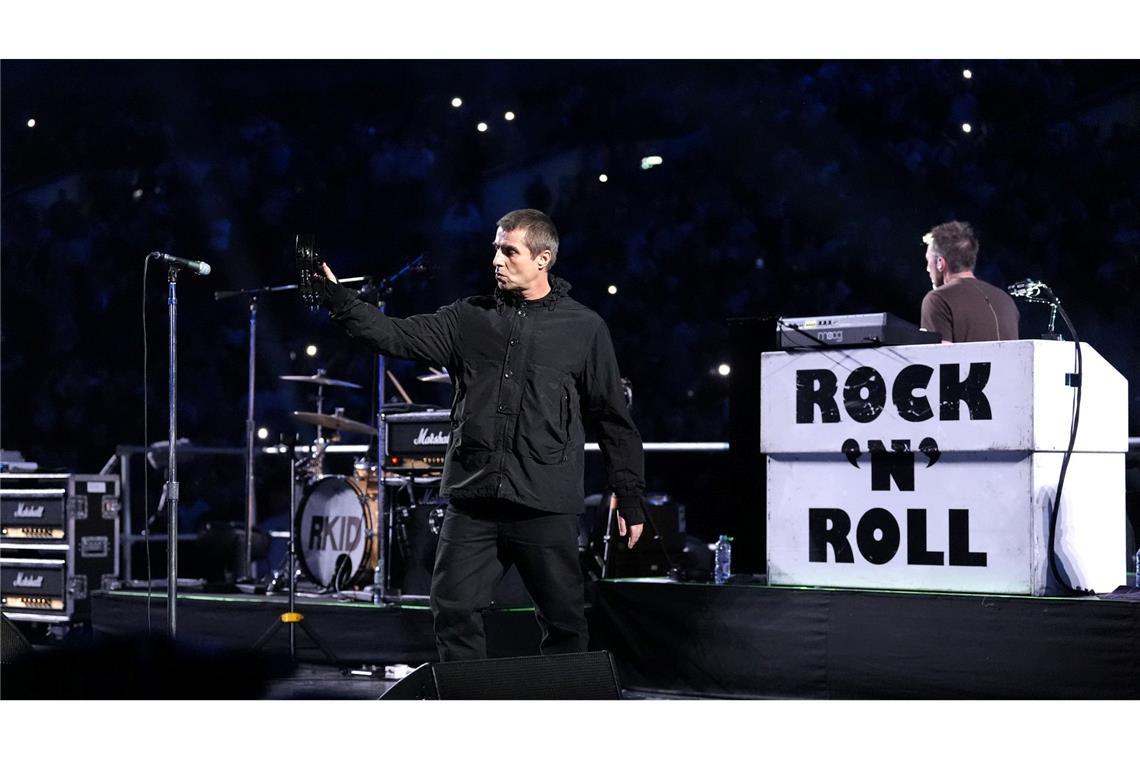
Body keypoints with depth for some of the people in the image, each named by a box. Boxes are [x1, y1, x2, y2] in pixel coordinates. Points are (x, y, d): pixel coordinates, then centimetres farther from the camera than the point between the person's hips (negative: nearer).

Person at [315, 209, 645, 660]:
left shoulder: (583, 329, 2)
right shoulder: (469, 319, 9)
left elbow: (613, 418, 5)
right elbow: (395, 336, 2)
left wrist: (630, 498, 4)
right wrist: (336, 297, -11)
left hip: (546, 505, -3)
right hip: (471, 503, 3)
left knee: (564, 622, 3)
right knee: (453, 613, 1)